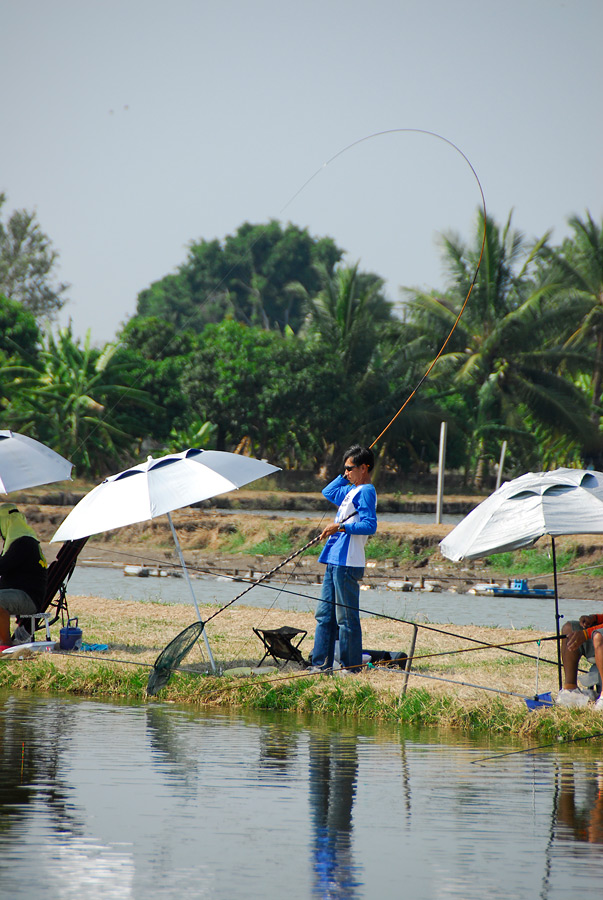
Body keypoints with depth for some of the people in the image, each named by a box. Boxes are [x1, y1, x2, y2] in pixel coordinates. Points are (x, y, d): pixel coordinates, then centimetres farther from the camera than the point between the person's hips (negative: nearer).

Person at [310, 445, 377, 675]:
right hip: (335, 560, 10)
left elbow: (370, 525, -20)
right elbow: (328, 492, 36)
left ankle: (351, 665, -1)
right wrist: (345, 476, 23)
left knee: (346, 617, -6)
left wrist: (341, 527, -25)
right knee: (324, 614, 11)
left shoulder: (366, 491, -9)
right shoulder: (351, 490, 19)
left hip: (347, 563, -10)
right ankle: (321, 664, 14)